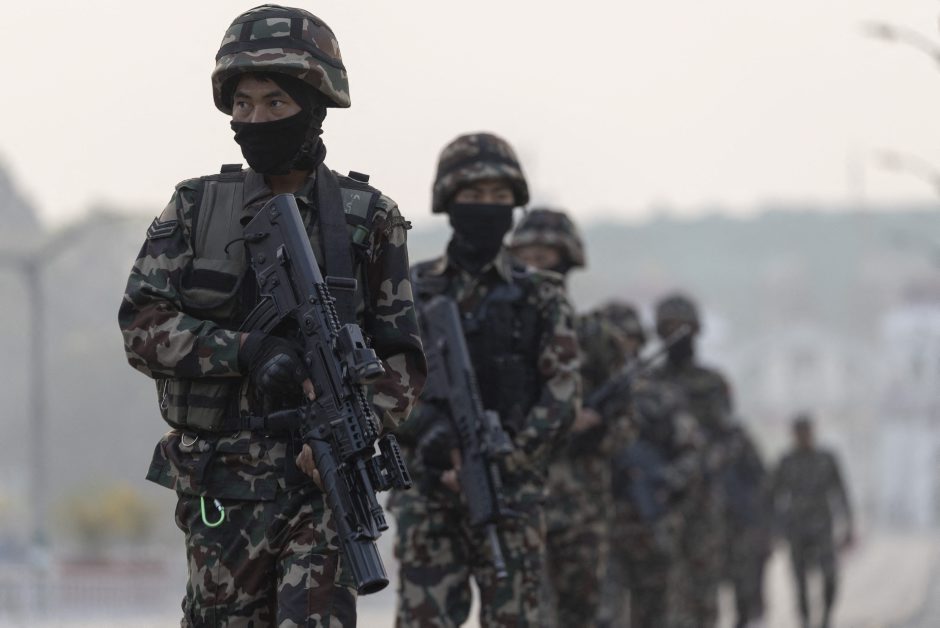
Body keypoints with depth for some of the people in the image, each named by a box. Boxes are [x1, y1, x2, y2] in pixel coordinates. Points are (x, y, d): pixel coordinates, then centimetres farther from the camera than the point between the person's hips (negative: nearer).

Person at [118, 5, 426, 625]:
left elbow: (403, 359, 2)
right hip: (223, 492, 2)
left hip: (323, 479, -2)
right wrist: (248, 349, -19)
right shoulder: (195, 210, 6)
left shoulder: (368, 219, 2)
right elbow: (143, 325, -4)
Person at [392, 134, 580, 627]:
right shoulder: (412, 291, 9)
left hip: (510, 490, -1)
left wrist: (500, 462, -14)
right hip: (426, 493, 1)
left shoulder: (540, 297, 5)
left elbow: (562, 394, -2)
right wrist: (428, 427, -15)